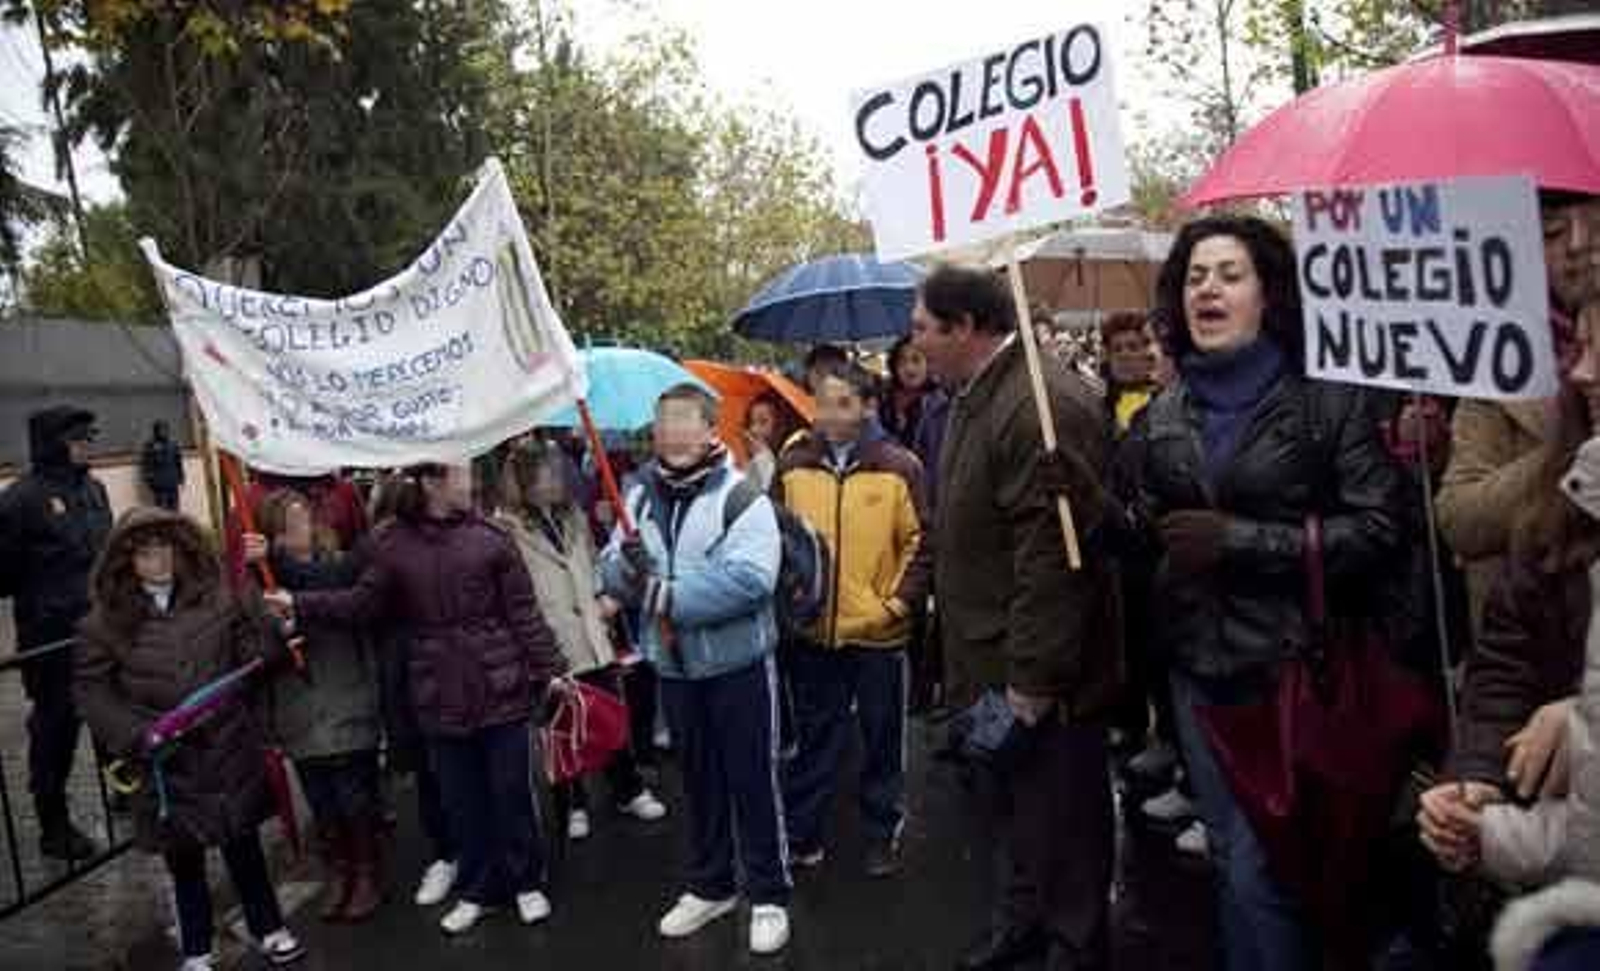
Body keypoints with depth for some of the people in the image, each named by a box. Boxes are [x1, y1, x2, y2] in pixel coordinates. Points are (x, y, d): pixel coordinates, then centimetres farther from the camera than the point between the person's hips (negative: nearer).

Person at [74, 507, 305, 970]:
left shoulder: (217, 597, -1)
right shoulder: (106, 620, -5)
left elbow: (260, 654, -2)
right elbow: (91, 690, -3)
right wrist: (137, 735, -15)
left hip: (230, 752, 1)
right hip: (166, 765, -1)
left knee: (244, 846, 16)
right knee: (185, 859, 16)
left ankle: (268, 928, 35)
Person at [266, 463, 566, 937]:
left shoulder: (490, 536, -6)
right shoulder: (394, 544, -2)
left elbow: (523, 612, -5)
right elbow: (363, 603, 2)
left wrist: (550, 669, -5)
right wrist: (299, 603, -6)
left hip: (502, 686, -2)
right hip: (442, 695, 2)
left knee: (512, 791, 8)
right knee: (462, 798, 13)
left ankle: (526, 883, 27)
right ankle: (478, 890, 31)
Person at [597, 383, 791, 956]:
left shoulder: (741, 497, -13)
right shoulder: (640, 497, 6)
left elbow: (748, 580, -26)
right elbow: (613, 578, 4)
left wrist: (664, 594, -21)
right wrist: (629, 565, -20)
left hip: (738, 664, -5)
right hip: (673, 667, 5)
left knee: (753, 780, 5)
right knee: (698, 780, 18)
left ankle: (769, 896, 21)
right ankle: (710, 886, 34)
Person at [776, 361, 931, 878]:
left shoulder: (898, 467, -5)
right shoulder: (793, 467, 2)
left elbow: (921, 542, -3)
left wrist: (898, 603, -8)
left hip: (877, 631, -2)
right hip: (812, 632, 2)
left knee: (883, 739, 12)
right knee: (814, 738, 14)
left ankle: (883, 836, 27)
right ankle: (801, 834, 27)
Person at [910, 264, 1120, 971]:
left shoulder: (1043, 405, -24)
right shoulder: (975, 395, 9)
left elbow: (1052, 556, -27)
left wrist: (1033, 677, -23)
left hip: (1041, 672, -9)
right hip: (994, 658, 9)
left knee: (1060, 813, 8)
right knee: (1015, 801, 24)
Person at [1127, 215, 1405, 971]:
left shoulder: (1328, 397, -8)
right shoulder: (1163, 415, 7)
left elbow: (1377, 530, -14)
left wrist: (1238, 539, -19)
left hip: (1291, 662, -5)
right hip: (1198, 663, 5)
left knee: (1264, 866, -2)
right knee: (1229, 855, 17)